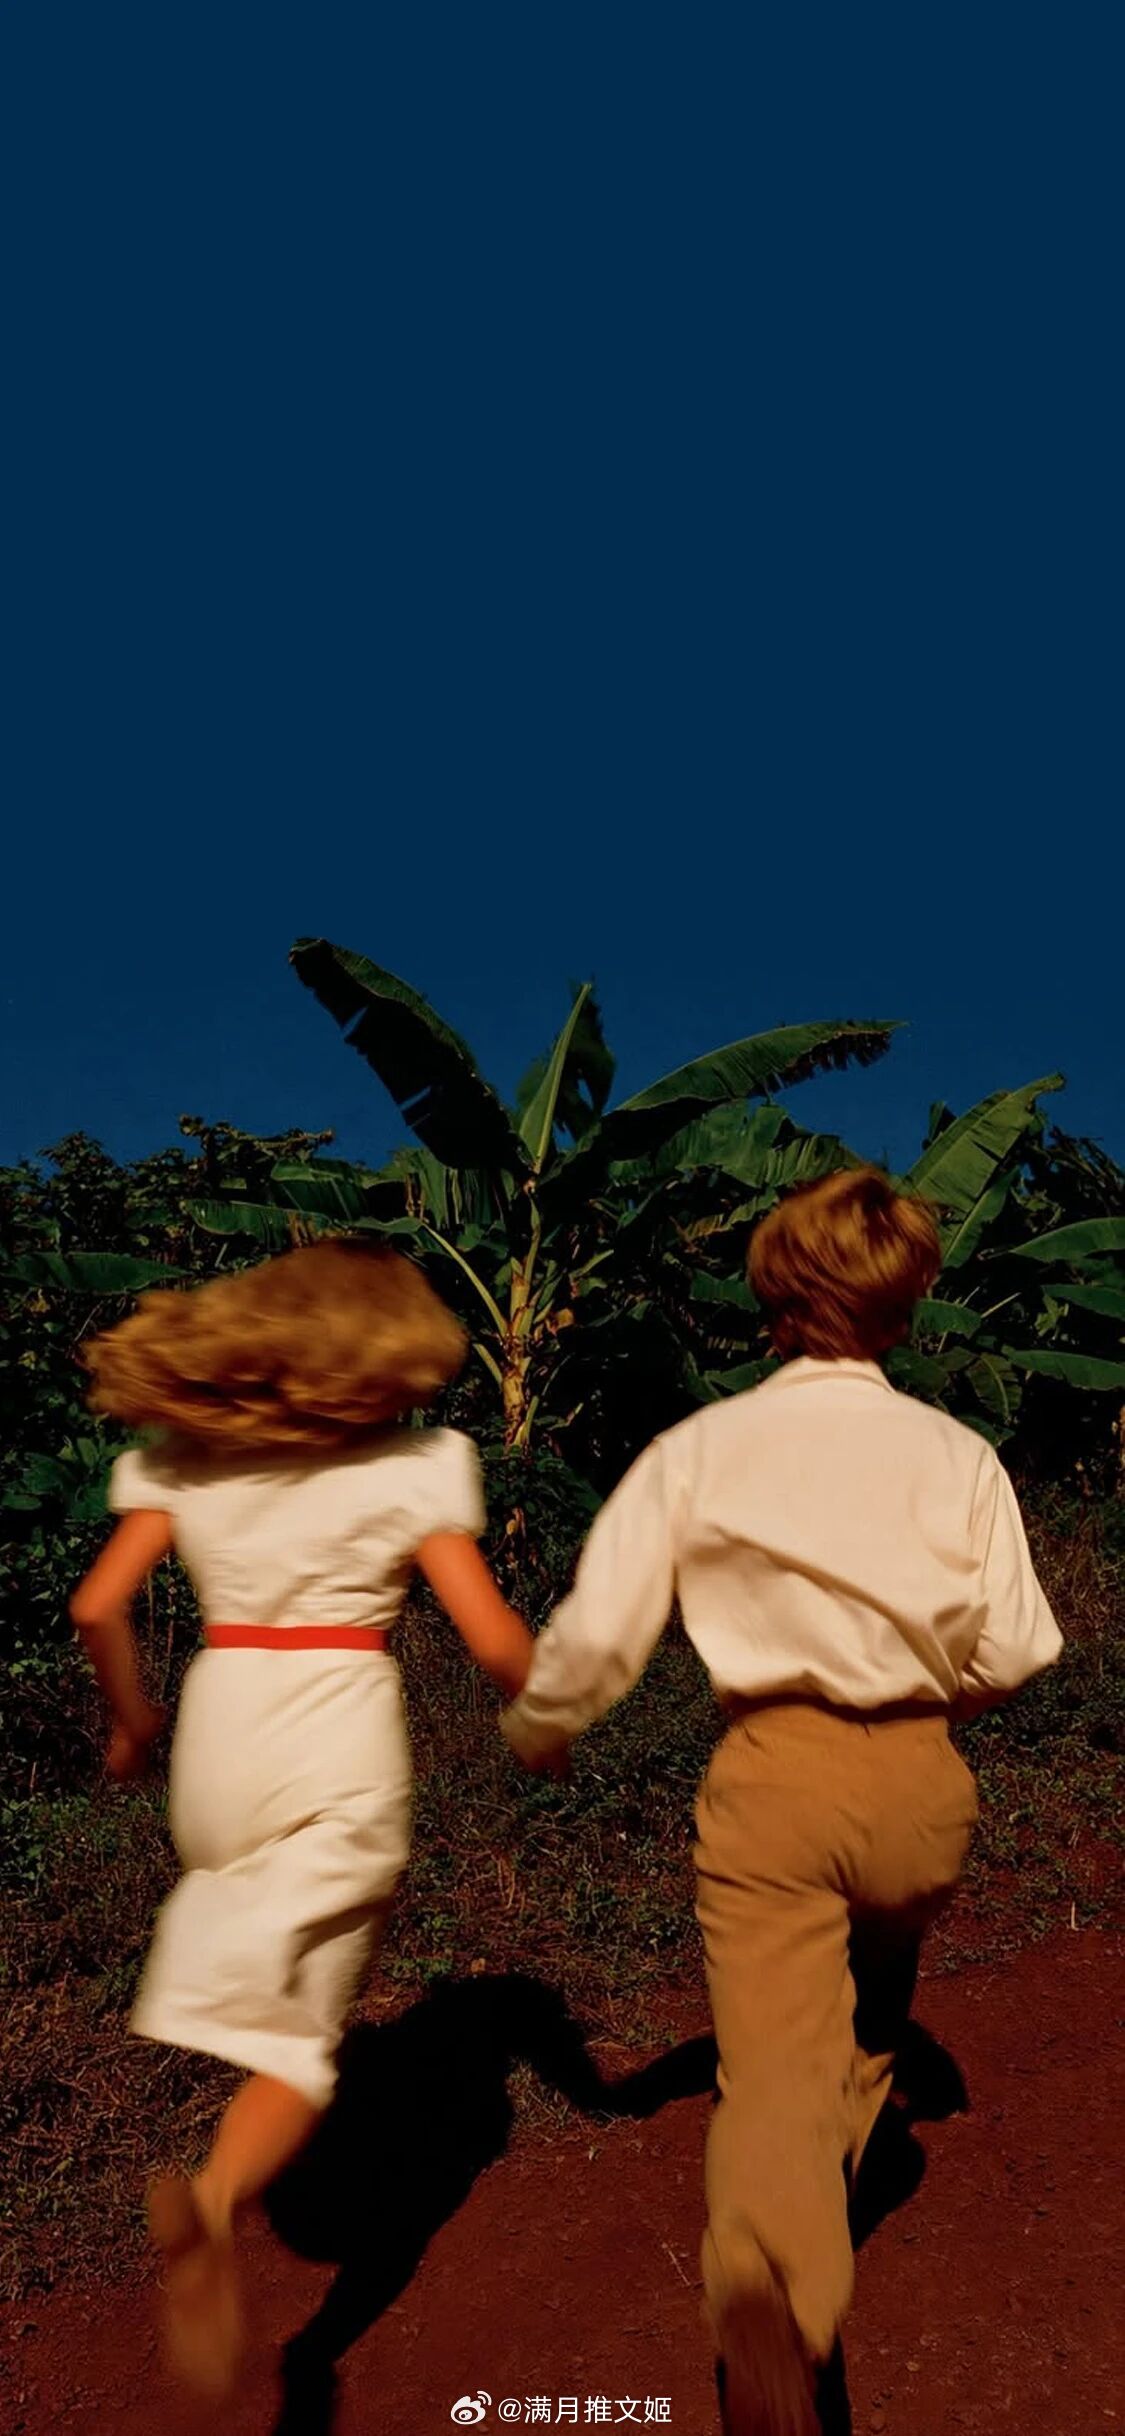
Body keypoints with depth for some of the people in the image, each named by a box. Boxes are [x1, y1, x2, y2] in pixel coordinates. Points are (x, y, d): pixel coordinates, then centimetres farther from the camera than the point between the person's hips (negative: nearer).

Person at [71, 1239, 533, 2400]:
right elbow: (494, 1641, -9)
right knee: (297, 2030, 5)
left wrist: (130, 1718, 17)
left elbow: (98, 1607, 0)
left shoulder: (183, 1454, 3)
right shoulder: (416, 1464, -6)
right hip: (342, 1740, -4)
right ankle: (215, 2196, -22)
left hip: (221, 1726, 4)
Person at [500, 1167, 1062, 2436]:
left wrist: (534, 1729, 12)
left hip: (772, 1775, -3)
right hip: (919, 1781, 3)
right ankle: (825, 2206, 51)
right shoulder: (958, 1455, -6)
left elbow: (595, 1634, -8)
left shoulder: (697, 1450, -8)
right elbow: (1013, 1652, -3)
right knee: (875, 2006, 31)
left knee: (771, 2078, 6)